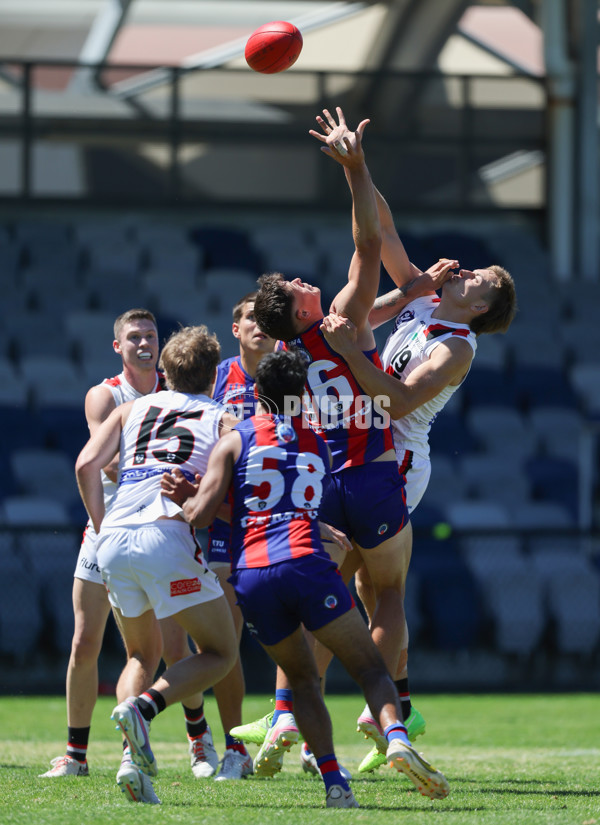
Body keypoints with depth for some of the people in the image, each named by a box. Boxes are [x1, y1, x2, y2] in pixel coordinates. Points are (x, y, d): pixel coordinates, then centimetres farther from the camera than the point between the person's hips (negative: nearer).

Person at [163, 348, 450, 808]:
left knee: (303, 680, 16)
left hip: (250, 576, 1)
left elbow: (201, 515, 1)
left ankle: (334, 782, 0)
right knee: (371, 668, 3)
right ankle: (396, 737, -27)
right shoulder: (319, 446, 22)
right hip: (307, 564, -1)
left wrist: (182, 499, 22)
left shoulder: (235, 441, 12)